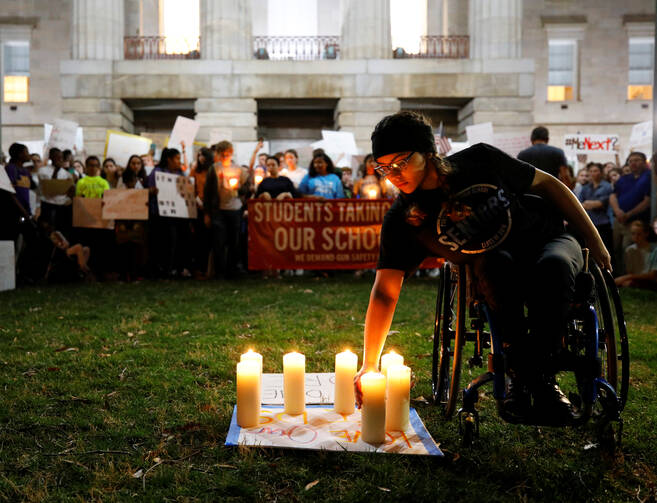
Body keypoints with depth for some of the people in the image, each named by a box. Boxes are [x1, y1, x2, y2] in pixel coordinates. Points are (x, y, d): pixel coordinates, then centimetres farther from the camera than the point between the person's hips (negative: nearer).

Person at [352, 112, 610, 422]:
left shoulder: (480, 161, -17)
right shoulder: (402, 220, -17)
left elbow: (547, 185, -4)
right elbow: (385, 291, -23)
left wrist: (594, 240, -3)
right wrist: (369, 365, -33)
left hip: (547, 238, 1)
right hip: (490, 268, 0)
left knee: (554, 265, -35)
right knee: (495, 263, -36)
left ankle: (541, 375, -18)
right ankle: (519, 371, -20)